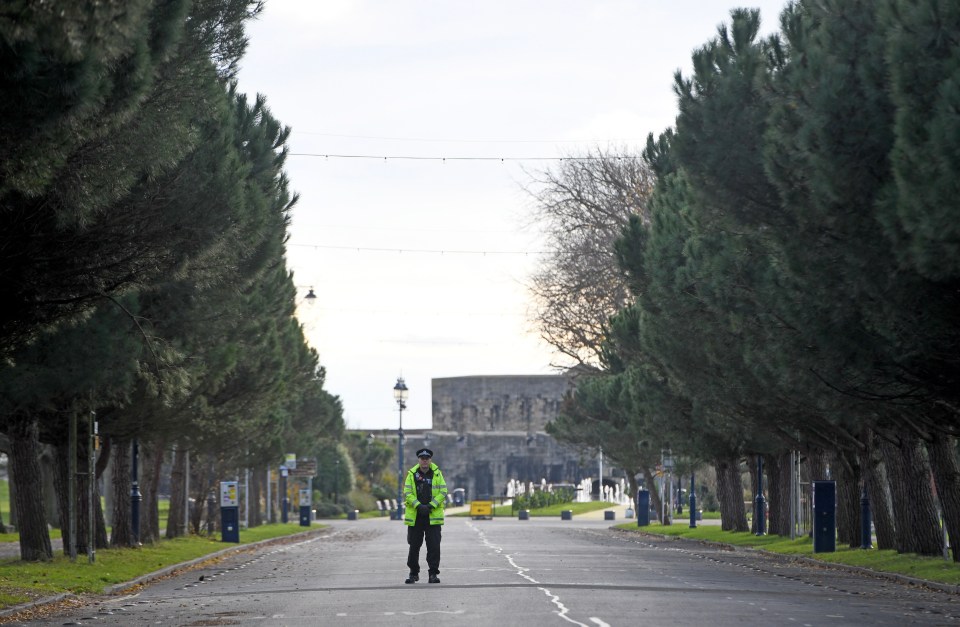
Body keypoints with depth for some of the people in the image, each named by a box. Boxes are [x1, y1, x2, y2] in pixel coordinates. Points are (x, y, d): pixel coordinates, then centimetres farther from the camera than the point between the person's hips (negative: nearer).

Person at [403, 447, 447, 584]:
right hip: (415, 516, 1)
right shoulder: (412, 474, 4)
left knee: (434, 546, -3)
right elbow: (407, 493, -2)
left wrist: (430, 506, -12)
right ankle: (413, 573, 18)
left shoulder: (437, 474, 4)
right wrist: (419, 506, -16)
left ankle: (433, 573, 4)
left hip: (433, 516, -1)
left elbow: (443, 492, -1)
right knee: (414, 546, 7)